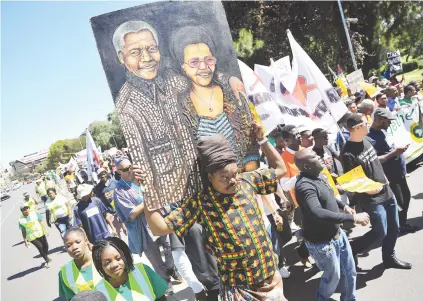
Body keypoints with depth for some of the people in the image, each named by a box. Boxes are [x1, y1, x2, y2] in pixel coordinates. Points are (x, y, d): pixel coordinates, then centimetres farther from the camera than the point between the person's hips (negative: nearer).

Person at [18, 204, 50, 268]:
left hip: (40, 233, 2)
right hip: (32, 236, -2)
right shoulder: (21, 220, -6)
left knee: (45, 245, 10)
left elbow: (41, 221, 0)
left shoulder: (34, 213, -4)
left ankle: (46, 256, 38)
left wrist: (44, 229, -7)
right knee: (40, 247, -10)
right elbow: (23, 231, -3)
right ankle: (47, 260, 4)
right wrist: (25, 240, -3)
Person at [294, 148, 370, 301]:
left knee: (349, 271, 22)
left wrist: (343, 205, 5)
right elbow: (318, 213, -43)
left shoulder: (318, 176, 1)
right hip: (321, 242, -8)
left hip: (337, 234, 8)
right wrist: (353, 218, -38)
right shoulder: (305, 185, -30)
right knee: (334, 276, 12)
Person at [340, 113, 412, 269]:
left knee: (393, 228, 18)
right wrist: (367, 189, -29)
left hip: (387, 192, 8)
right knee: (380, 233, 0)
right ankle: (351, 250, 20)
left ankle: (389, 258, 39)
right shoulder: (348, 153, -24)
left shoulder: (366, 140, 2)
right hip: (372, 199, -8)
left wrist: (384, 177, 14)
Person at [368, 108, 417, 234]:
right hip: (391, 176, -10)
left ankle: (402, 223, 39)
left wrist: (399, 146, 5)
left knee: (406, 196, 22)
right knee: (399, 202, 4)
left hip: (399, 172, 10)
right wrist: (394, 153, -29)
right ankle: (401, 226, 26)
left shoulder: (382, 130, 5)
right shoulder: (371, 137, -25)